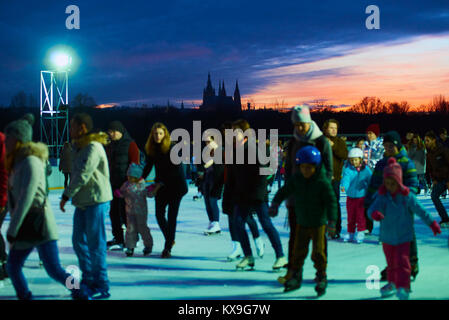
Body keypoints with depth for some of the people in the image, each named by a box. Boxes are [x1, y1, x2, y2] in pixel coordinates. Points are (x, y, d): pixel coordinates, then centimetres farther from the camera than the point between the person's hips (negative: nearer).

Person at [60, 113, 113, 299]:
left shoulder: (93, 148, -17)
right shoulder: (79, 147, 15)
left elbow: (82, 176, -21)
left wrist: (66, 196, -16)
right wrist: (69, 196, 12)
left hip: (96, 202, -10)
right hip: (82, 202, 10)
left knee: (95, 244, -4)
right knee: (79, 242, 14)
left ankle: (101, 287, 4)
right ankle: (88, 281, 26)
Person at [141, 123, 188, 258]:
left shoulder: (172, 148, -14)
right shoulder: (151, 149, 2)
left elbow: (173, 170, -17)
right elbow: (149, 166, 11)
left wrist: (158, 185, -20)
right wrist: (141, 178, -5)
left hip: (175, 185, -5)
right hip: (161, 186, 5)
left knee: (171, 216, -5)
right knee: (159, 214, 1)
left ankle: (168, 247, 1)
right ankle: (170, 240, 24)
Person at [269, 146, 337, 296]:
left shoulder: (323, 182, -15)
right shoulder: (296, 179, -2)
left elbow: (331, 202, -13)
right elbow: (284, 191, 8)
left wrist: (332, 221, -19)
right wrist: (275, 204, -6)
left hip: (318, 223, -4)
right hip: (301, 223, 4)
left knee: (318, 251, -4)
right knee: (298, 251, 10)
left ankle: (321, 278, 13)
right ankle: (295, 277, 23)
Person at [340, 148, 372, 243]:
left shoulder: (366, 170, 0)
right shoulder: (348, 170, -4)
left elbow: (370, 181, 9)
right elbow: (345, 178, -20)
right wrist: (344, 186, -40)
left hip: (361, 197, -1)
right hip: (350, 197, 1)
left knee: (360, 216, 0)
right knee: (350, 217, 10)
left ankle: (361, 233, 11)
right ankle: (350, 234, 22)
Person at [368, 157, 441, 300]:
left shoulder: (407, 196, -12)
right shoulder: (382, 196, -10)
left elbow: (420, 210, -4)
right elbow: (372, 208, -22)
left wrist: (432, 224, 1)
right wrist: (374, 213, -46)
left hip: (404, 236, -3)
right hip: (387, 236, 3)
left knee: (402, 261, -12)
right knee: (391, 262, 16)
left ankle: (403, 287, -11)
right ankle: (392, 283, 35)